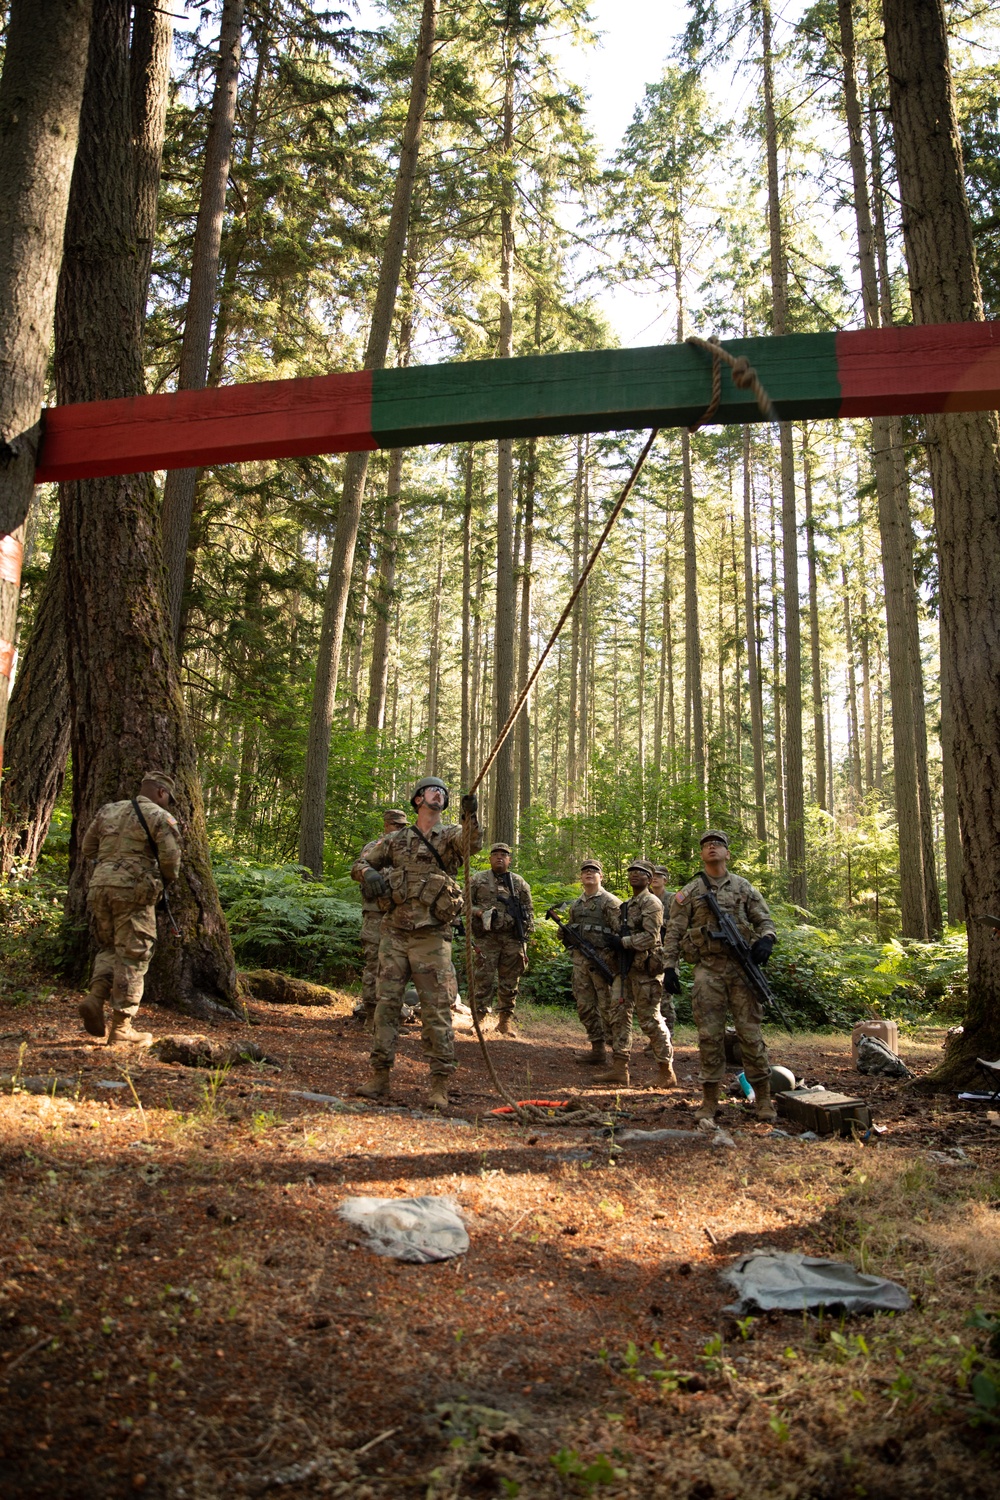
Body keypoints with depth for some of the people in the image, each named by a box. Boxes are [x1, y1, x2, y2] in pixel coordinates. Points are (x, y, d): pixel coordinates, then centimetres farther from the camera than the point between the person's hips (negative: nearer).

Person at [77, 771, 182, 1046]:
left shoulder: (107, 811, 16)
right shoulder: (159, 816, -1)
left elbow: (87, 849, 19)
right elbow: (170, 857, -8)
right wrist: (170, 877, 12)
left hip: (100, 885, 6)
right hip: (134, 889, -5)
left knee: (109, 947, 22)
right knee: (132, 956, 1)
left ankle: (95, 996, -2)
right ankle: (121, 1028, 3)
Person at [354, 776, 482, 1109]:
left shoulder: (451, 835, 4)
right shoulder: (396, 840, 12)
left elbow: (473, 845, -18)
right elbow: (364, 863, 19)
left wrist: (470, 815, -37)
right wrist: (369, 873, -5)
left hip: (431, 937, -3)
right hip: (393, 934, 3)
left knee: (436, 1010, -2)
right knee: (386, 1003, 5)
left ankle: (439, 1084, 3)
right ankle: (379, 1076, 14)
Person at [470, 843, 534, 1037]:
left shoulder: (519, 883, 11)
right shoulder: (478, 879, 7)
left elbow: (529, 909, 16)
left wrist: (527, 929, 4)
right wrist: (479, 912, -11)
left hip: (512, 939, 2)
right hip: (486, 936, -2)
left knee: (509, 983, 6)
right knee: (483, 979, -5)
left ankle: (505, 1021, 15)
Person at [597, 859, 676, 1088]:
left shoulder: (651, 903, -9)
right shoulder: (626, 905, 18)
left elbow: (650, 937, -20)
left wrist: (623, 941, -16)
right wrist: (615, 941, 5)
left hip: (644, 969, -9)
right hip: (625, 968, 9)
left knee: (650, 1020, -4)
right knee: (618, 1015, 6)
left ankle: (667, 1071, 5)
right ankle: (619, 1068, 10)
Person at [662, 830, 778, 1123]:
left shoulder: (743, 887, 10)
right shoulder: (689, 892, 7)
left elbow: (764, 920, 10)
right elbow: (674, 932, 6)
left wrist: (766, 939, -13)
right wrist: (669, 967, -3)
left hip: (742, 967, 0)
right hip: (707, 970, 0)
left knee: (750, 1032, 1)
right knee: (709, 1035, 1)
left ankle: (763, 1099, 11)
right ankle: (710, 1101, 10)